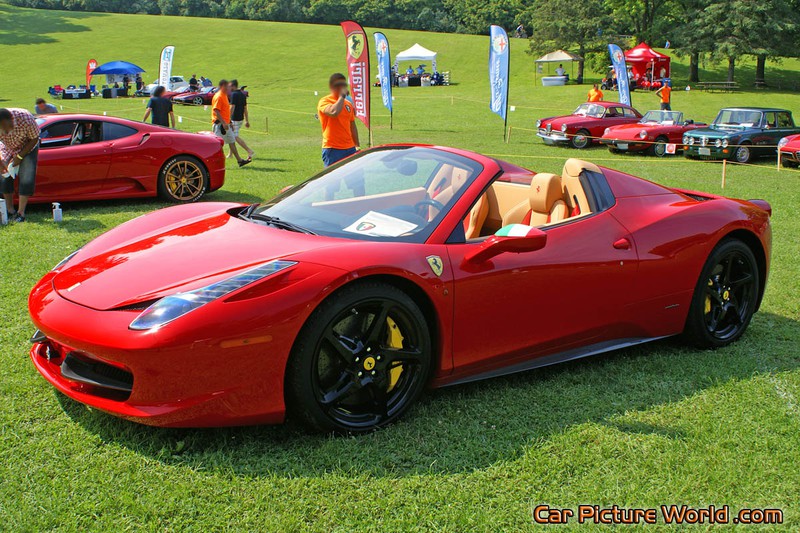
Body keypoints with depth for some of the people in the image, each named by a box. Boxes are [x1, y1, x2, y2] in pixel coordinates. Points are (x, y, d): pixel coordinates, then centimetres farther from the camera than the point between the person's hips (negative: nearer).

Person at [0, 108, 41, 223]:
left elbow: (34, 139, -20)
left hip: (28, 148, -3)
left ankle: (21, 212, -8)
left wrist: (20, 157, -20)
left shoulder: (26, 119, -37)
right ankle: (10, 210, 7)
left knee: (27, 180, -14)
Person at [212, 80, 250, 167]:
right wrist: (223, 123, -27)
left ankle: (240, 160, 16)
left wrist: (229, 123, 23)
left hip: (225, 124, 10)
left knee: (232, 142, 12)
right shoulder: (218, 96, -15)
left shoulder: (225, 96, 16)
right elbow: (216, 111, -23)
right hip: (220, 124, -10)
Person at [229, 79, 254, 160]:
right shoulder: (243, 94, 12)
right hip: (241, 118, 9)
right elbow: (245, 108, 14)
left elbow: (232, 107, -21)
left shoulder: (234, 94, -14)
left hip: (235, 119, -9)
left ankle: (250, 151, -15)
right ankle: (231, 154, 22)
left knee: (236, 137, -8)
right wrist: (247, 121, 16)